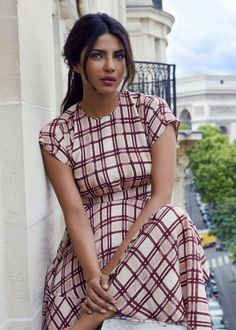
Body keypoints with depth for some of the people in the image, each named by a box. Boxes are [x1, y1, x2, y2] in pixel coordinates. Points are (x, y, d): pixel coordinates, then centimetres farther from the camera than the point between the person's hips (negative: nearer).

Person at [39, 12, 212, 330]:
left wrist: (117, 261, -18)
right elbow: (74, 211, -8)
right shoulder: (57, 134, 0)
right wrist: (92, 272, -25)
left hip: (150, 246, 3)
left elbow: (161, 195, -9)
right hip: (88, 250, -2)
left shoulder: (152, 112, -1)